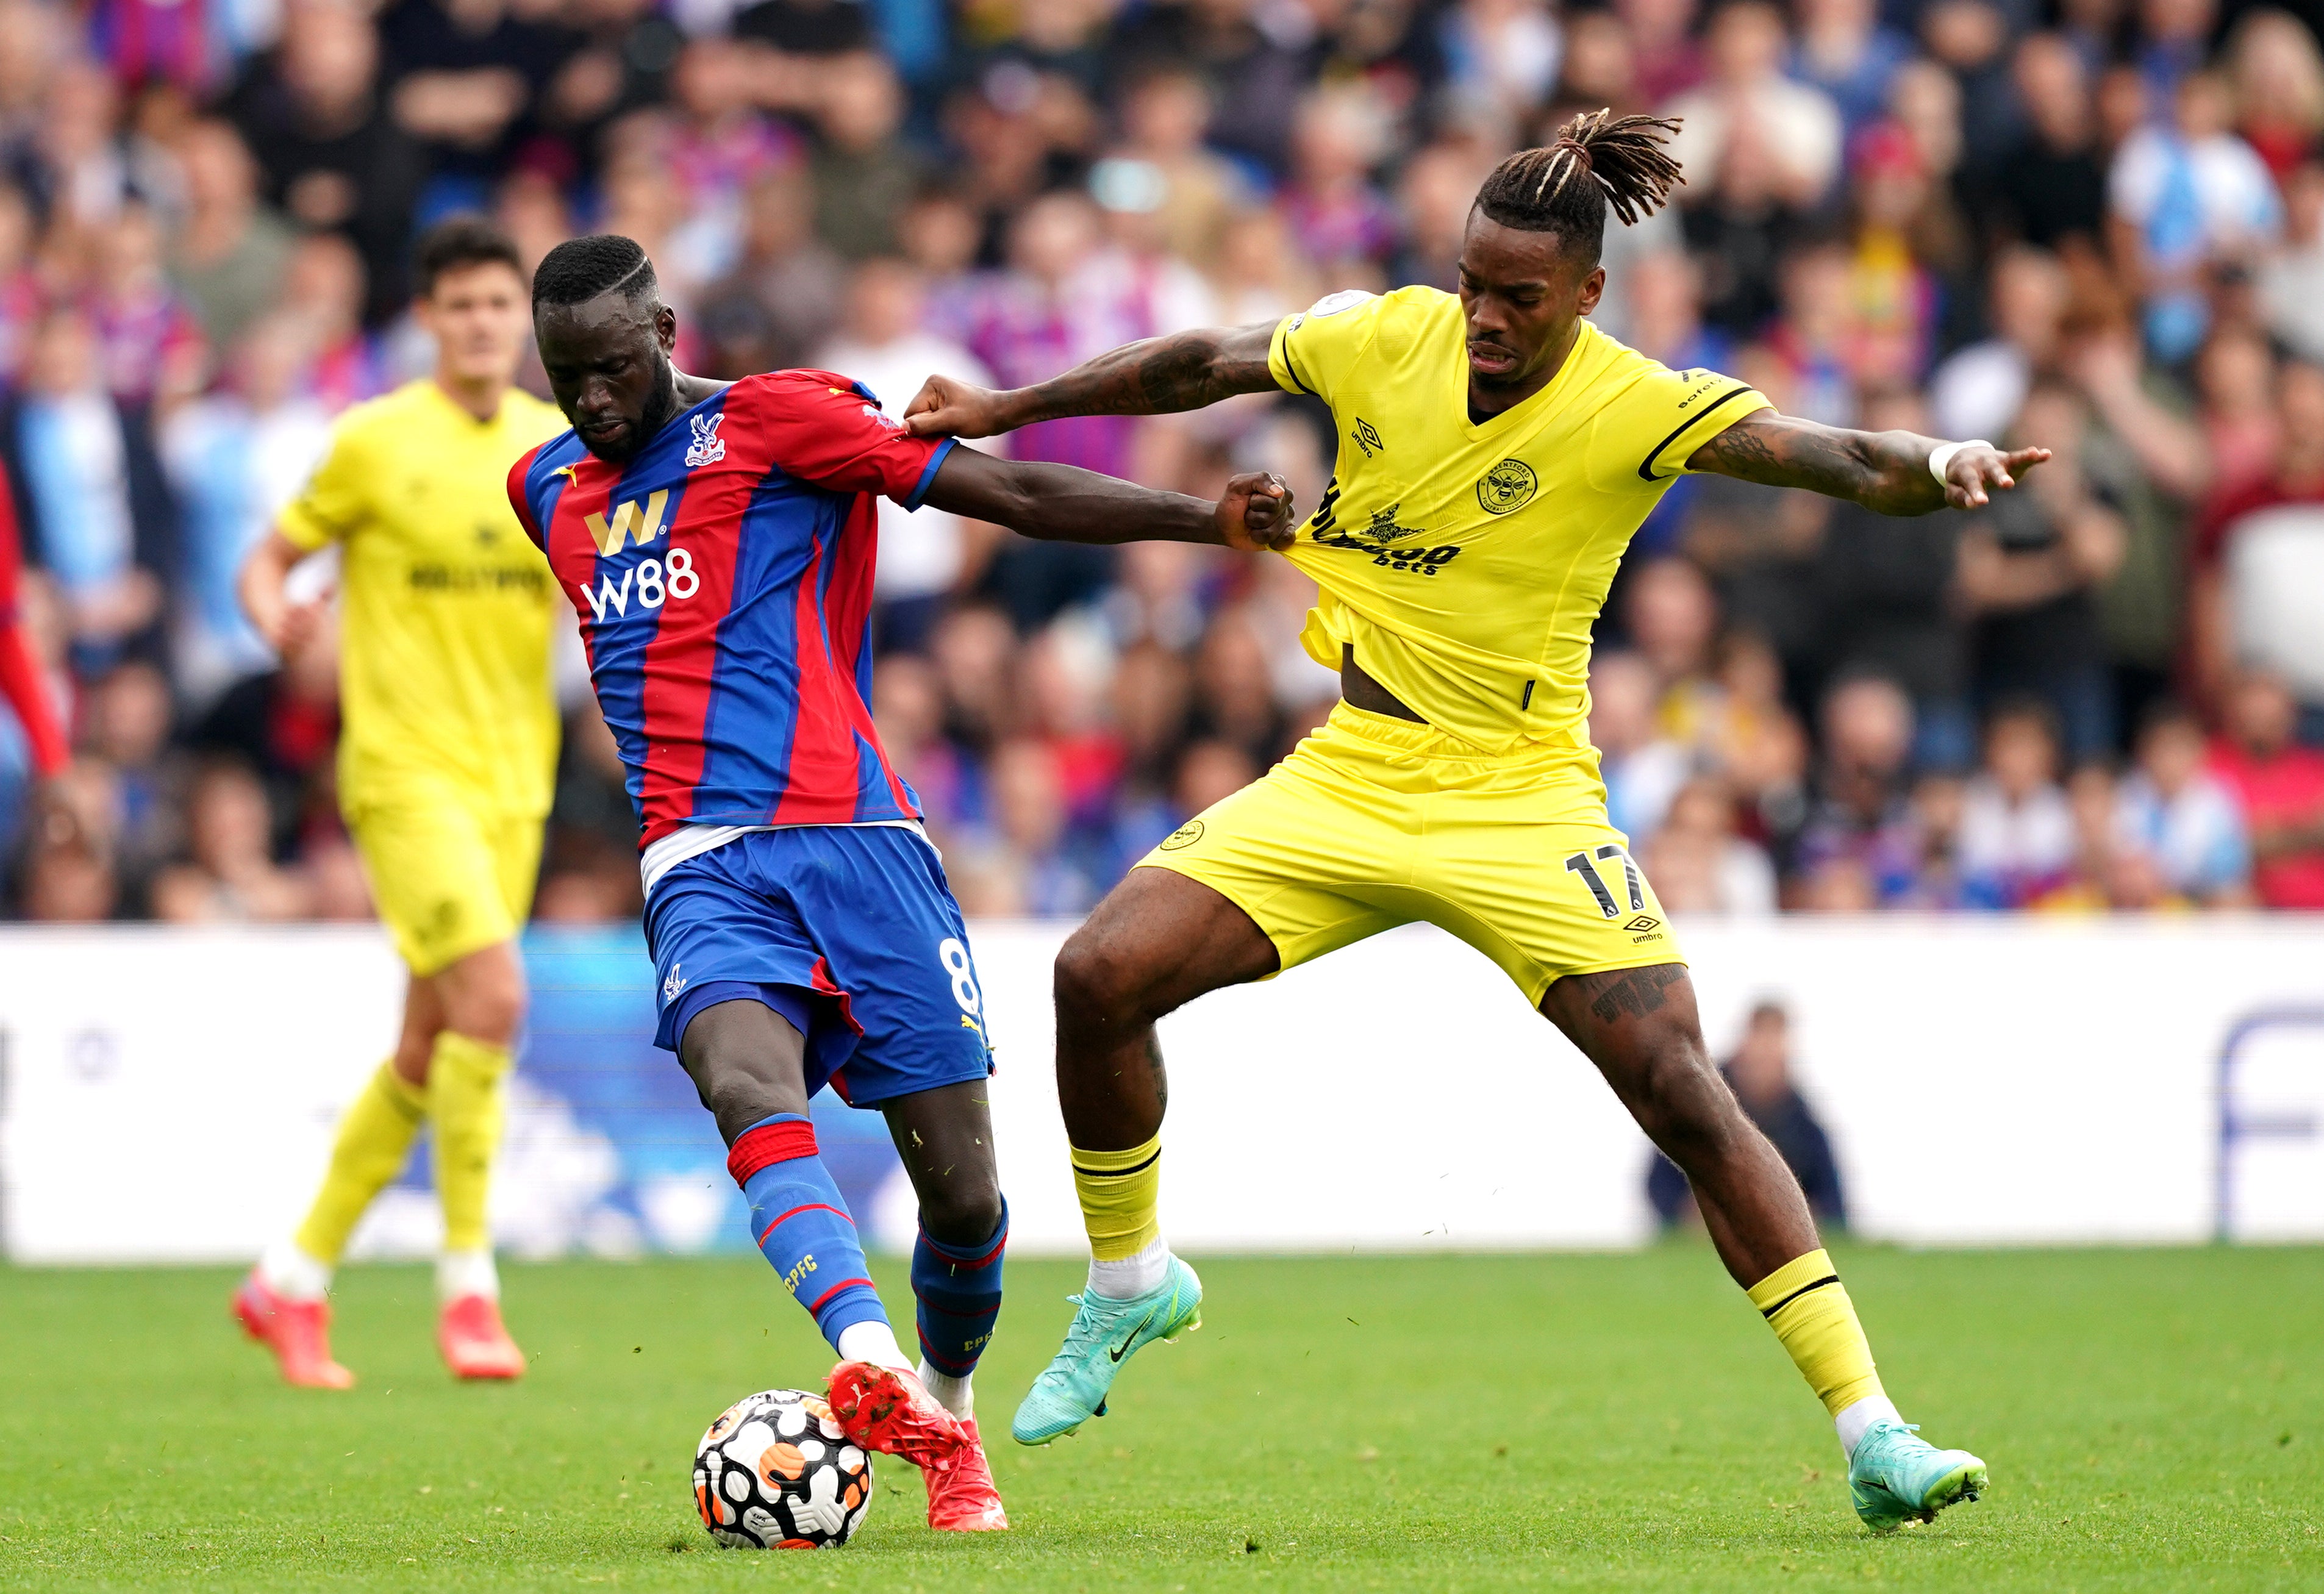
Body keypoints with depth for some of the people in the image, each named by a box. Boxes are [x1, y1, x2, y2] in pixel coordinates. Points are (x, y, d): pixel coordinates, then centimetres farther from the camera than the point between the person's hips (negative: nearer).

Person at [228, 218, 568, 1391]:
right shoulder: (375, 442, -4)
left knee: (430, 1051, 7)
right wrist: (278, 616, -19)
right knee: (492, 996, -21)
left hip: (512, 777, 5)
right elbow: (269, 558, 3)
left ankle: (294, 1280, 21)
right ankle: (468, 1284, -11)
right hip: (405, 768, -5)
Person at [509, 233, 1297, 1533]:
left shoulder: (775, 421, 2)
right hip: (703, 870, 2)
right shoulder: (545, 489, 19)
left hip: (856, 835, -2)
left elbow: (1014, 493, -4)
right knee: (746, 1082, -31)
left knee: (964, 1192, -3)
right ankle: (871, 1366, -50)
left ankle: (948, 1415, 26)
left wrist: (1205, 518, -12)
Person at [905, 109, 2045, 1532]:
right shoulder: (1385, 337, -2)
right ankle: (1133, 1283, 15)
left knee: (1686, 1096, -16)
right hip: (1348, 776, 4)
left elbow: (1841, 460, -27)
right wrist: (1006, 410, 21)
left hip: (1521, 802, -4)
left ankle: (1872, 1432, -11)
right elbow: (1203, 367, 15)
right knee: (1101, 974, -12)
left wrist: (1935, 464, -49)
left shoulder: (1636, 409, -15)